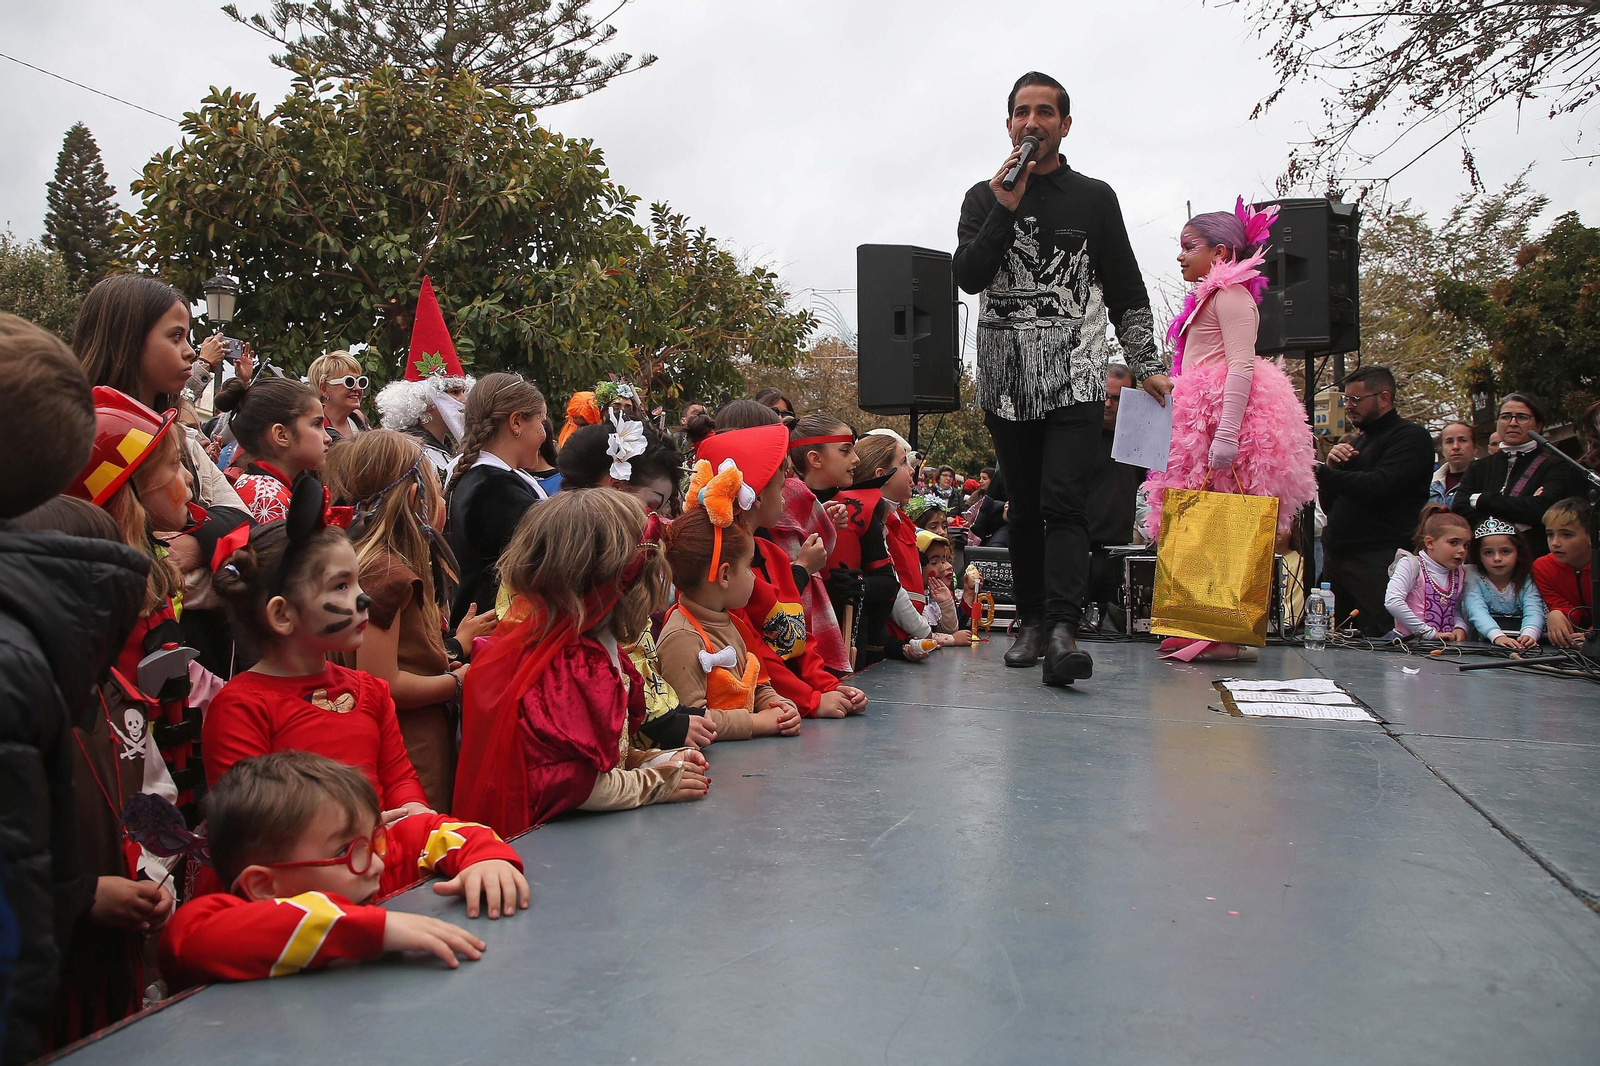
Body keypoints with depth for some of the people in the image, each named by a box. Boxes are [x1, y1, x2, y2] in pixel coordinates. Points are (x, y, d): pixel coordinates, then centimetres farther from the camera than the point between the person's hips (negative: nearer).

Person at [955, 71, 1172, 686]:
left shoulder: (1094, 199, 10)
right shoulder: (984, 198, 12)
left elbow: (1126, 290, 11)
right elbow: (967, 275, -3)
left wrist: (1148, 366, 4)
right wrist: (1006, 206, -10)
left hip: (1074, 377, -2)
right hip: (1006, 379, 2)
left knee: (1063, 502, -15)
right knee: (1024, 508, 7)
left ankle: (1062, 629, -22)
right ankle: (1031, 621, 17)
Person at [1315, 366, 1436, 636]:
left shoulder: (1411, 437, -4)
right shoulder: (1360, 441, 22)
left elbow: (1377, 487, -20)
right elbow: (1329, 505, 21)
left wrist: (1326, 473, -7)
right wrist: (1332, 467, 1)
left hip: (1378, 563, -8)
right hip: (1336, 558, 8)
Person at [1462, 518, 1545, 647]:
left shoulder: (1527, 582, 3)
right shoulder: (1475, 582, -2)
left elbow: (1534, 612, -13)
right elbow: (1477, 612, -18)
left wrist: (1528, 635, -35)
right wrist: (1497, 636, -37)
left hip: (1520, 649, 2)